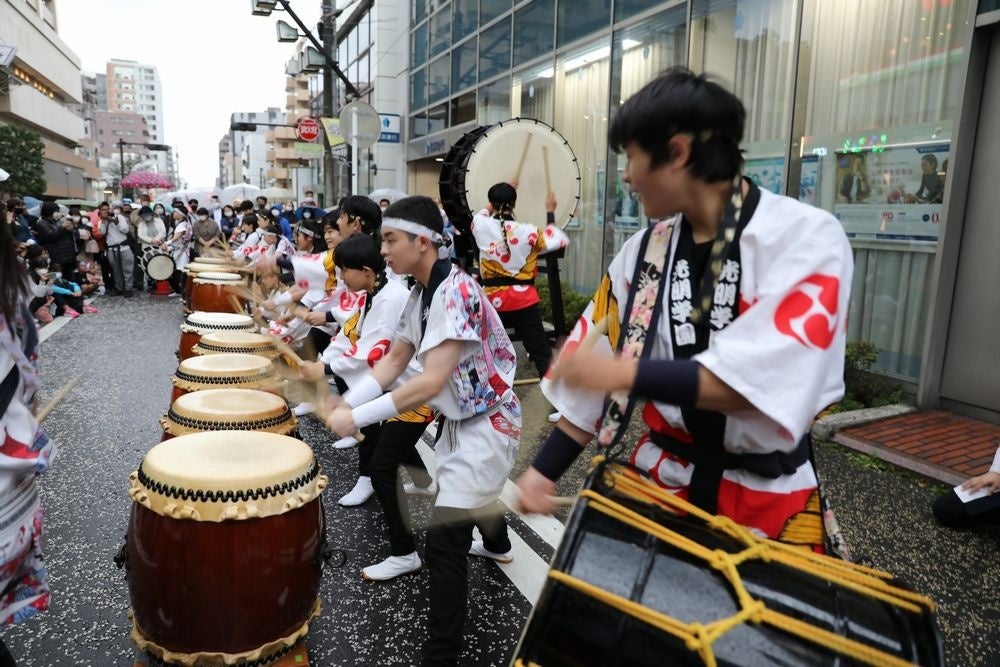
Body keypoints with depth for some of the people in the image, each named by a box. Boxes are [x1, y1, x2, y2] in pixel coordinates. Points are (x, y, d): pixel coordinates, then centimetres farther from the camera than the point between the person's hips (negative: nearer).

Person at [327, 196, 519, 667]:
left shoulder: (457, 292, -27)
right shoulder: (422, 292, 2)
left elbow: (432, 382, -33)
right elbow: (394, 360, 2)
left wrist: (358, 418, -30)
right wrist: (348, 402, -12)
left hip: (487, 423, -10)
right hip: (460, 417, 10)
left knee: (444, 539, -12)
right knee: (472, 490, 34)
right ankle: (496, 545, 65)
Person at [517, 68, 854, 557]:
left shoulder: (809, 239, -16)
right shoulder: (644, 251, -2)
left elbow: (765, 380, -26)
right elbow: (591, 373, 2)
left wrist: (627, 372, -24)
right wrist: (544, 470, 1)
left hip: (768, 496, -3)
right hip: (659, 477, 4)